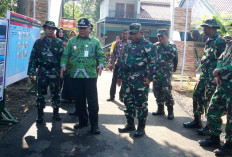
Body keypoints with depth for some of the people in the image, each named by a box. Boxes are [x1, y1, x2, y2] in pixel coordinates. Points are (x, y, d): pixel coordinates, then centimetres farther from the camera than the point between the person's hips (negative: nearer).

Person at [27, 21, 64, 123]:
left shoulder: (59, 42, 4)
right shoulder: (39, 42, 7)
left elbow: (63, 57, 2)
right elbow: (33, 57, 5)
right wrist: (31, 71, -3)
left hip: (55, 71, -1)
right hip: (42, 71, 1)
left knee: (55, 93, 7)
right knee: (41, 93, 5)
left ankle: (56, 113, 21)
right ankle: (40, 115, 14)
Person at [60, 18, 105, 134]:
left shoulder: (95, 42, 8)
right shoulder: (72, 41, 12)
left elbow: (101, 56, 5)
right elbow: (65, 55, 11)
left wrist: (101, 65, -15)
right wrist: (63, 65, -7)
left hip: (90, 75, -2)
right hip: (75, 75, 3)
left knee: (92, 101, -2)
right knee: (78, 100, 11)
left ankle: (94, 125, 8)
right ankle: (83, 121, 27)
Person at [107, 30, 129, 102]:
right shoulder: (118, 43, 4)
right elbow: (113, 54, 6)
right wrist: (111, 64, 2)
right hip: (117, 65, 1)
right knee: (114, 81, 2)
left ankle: (121, 96, 21)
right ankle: (112, 96, 14)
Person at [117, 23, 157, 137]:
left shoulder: (147, 45, -6)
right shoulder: (127, 46, 16)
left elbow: (152, 62, -10)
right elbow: (123, 61, 21)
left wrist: (149, 77, -16)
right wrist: (120, 76, 18)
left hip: (140, 80, -7)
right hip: (127, 79, 7)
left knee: (141, 103, 0)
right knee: (128, 102, 13)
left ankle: (141, 127, 11)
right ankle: (130, 124, 26)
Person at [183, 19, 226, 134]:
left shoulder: (219, 41, -16)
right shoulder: (209, 40, 14)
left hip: (212, 76, -10)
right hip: (204, 75, 10)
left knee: (209, 100, -4)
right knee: (197, 95, 14)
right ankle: (197, 121, 27)